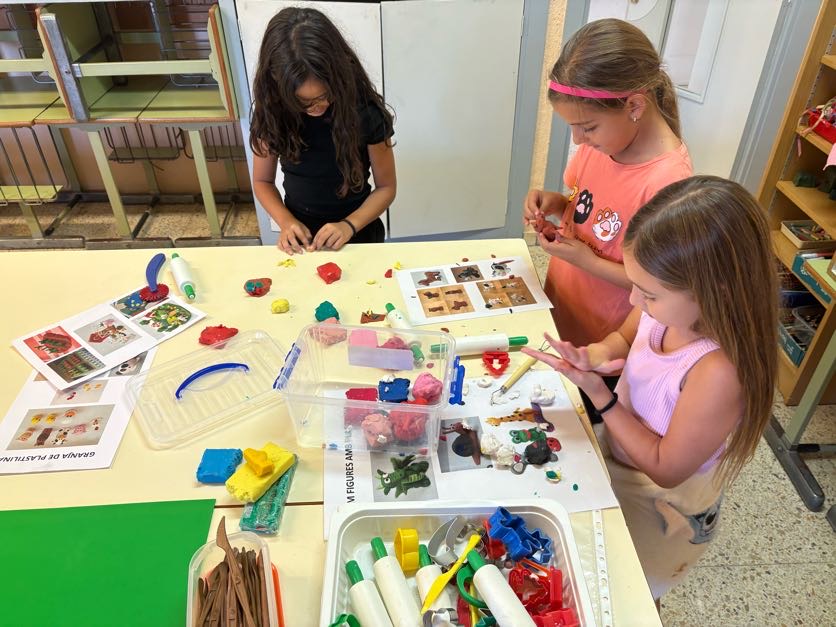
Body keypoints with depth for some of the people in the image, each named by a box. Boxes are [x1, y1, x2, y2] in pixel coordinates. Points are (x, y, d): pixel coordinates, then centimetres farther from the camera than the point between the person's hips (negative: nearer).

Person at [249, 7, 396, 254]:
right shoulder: (272, 112, -14)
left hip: (357, 234, -1)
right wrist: (286, 221, -19)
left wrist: (350, 225, -26)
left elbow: (386, 187, -11)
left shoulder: (366, 113, -20)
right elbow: (262, 181, -2)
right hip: (299, 236, 2)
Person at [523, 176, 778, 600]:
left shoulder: (718, 373, -38)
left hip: (661, 505, -6)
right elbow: (624, 337, 2)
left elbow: (665, 468, -24)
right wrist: (597, 355, -21)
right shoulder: (670, 305, -21)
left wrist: (599, 394, -29)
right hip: (616, 443, 6)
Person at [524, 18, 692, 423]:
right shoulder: (600, 138, -10)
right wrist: (553, 203, -11)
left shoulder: (667, 183, -31)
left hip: (601, 348, -6)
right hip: (557, 314, 7)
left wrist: (588, 261, -26)